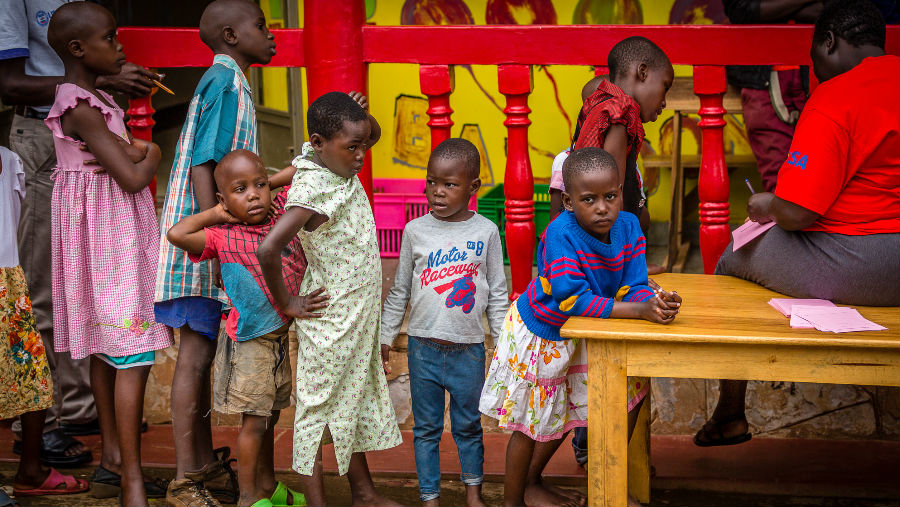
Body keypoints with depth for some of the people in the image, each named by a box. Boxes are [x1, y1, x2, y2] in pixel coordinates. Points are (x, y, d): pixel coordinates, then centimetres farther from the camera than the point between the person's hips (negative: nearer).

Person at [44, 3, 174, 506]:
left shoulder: (93, 99, 12)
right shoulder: (81, 108, -19)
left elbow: (135, 148, 12)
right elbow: (133, 177, -21)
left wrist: (133, 152, -10)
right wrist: (150, 155, -1)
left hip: (115, 228, 10)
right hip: (109, 232, -10)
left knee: (106, 345, 17)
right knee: (133, 351, -12)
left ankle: (113, 450, 27)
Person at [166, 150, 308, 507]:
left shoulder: (282, 210, -2)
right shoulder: (223, 237, -16)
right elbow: (176, 234, -31)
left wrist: (269, 183, -2)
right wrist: (214, 214, -18)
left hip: (280, 337, 6)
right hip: (249, 341, -6)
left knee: (270, 416, 20)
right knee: (254, 420, 0)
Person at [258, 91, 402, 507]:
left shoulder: (341, 167, 0)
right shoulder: (312, 192, -27)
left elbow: (374, 133, 21)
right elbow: (268, 249, -38)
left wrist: (361, 116, -4)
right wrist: (286, 304, -22)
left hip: (357, 317, 9)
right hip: (329, 321, -9)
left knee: (356, 402, 20)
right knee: (318, 409, 3)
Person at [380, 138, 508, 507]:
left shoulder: (485, 231, -2)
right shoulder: (415, 231, -2)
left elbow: (498, 292, 5)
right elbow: (400, 291, 7)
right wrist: (384, 339, 8)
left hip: (469, 348, 0)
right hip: (424, 347, 0)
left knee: (468, 424, 11)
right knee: (426, 427, 8)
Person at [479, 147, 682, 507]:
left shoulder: (628, 227, -16)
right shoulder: (561, 234, -33)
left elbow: (632, 287, -15)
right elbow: (571, 299, -38)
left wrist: (656, 301, -39)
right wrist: (639, 310, -43)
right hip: (538, 333, -6)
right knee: (534, 422, 9)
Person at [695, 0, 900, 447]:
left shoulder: (832, 100, -18)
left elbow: (795, 213, -22)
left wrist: (767, 206, 1)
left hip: (850, 267, -8)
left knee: (733, 262, 18)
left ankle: (729, 415, 28)